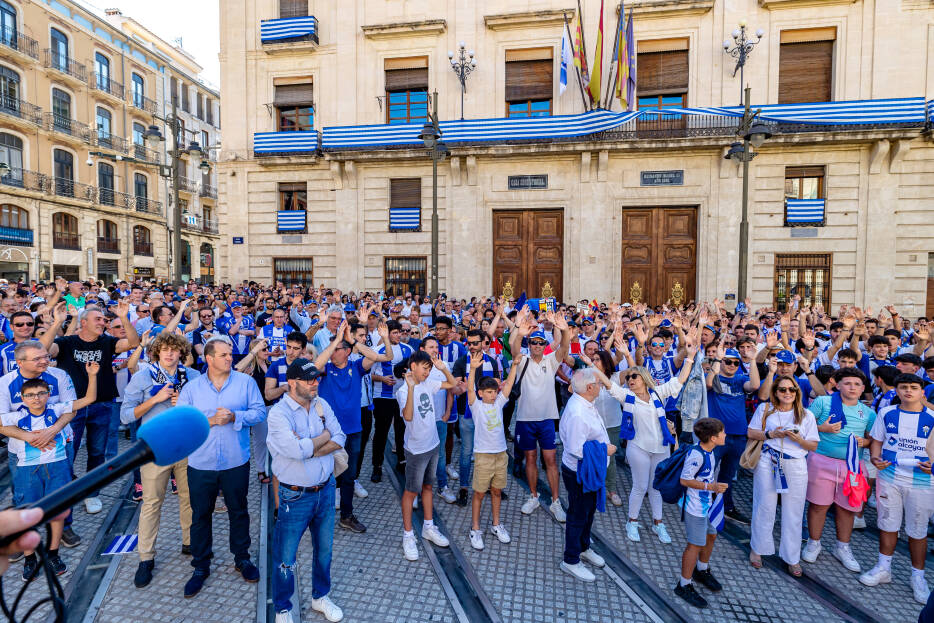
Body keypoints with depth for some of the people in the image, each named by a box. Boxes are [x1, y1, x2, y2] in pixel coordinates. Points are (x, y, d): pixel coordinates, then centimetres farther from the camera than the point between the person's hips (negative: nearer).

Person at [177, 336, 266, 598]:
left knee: (238, 512, 15)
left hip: (236, 462, 0)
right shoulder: (191, 387, -2)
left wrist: (235, 416, -20)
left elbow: (259, 411, -6)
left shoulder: (245, 382, -4)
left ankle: (242, 558, 35)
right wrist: (211, 420, -18)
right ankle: (201, 567, 35)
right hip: (201, 464, 1)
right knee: (200, 515, 15)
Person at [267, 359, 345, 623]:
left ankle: (320, 597, 45)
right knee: (286, 557, 13)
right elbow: (297, 450, -30)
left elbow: (340, 439, -7)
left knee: (324, 549, 22)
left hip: (326, 489, 5)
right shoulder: (279, 412, -19)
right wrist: (324, 437, -15)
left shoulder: (321, 404, -2)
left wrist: (309, 449, -19)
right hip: (296, 496, -5)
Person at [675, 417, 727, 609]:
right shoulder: (696, 455, -29)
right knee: (695, 544, 0)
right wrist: (711, 487, -26)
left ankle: (702, 570, 49)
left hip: (708, 503, 9)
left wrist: (716, 486, 9)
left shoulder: (710, 452, 0)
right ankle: (684, 586, 16)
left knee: (711, 535, 24)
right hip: (696, 506, -9)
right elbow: (685, 480, -26)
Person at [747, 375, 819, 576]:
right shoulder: (765, 409, 3)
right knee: (764, 507, 7)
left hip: (795, 466, 1)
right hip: (768, 462, -1)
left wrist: (798, 439, -15)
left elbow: (814, 446, 4)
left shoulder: (806, 415, 4)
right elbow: (751, 433, 5)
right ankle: (757, 549, 25)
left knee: (793, 513, 7)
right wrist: (770, 434, -11)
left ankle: (792, 557, 24)